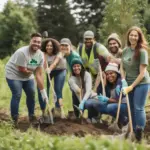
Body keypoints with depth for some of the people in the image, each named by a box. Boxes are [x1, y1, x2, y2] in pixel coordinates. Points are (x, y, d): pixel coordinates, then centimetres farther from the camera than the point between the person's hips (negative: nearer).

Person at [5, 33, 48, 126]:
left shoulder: (40, 55, -12)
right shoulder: (22, 52, -33)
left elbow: (39, 75, -10)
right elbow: (22, 70, -28)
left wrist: (43, 92, -13)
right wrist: (32, 71, -9)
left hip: (28, 75, 7)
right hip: (14, 74, -7)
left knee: (31, 93, 6)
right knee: (17, 95, -15)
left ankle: (31, 116, 23)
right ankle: (15, 120, -6)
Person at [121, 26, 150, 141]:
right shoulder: (125, 50, 1)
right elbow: (122, 67, 12)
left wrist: (132, 86, -16)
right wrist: (123, 80, -3)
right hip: (129, 83, 6)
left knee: (138, 108, -7)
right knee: (131, 108, 12)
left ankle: (140, 134, 1)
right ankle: (134, 132, 24)